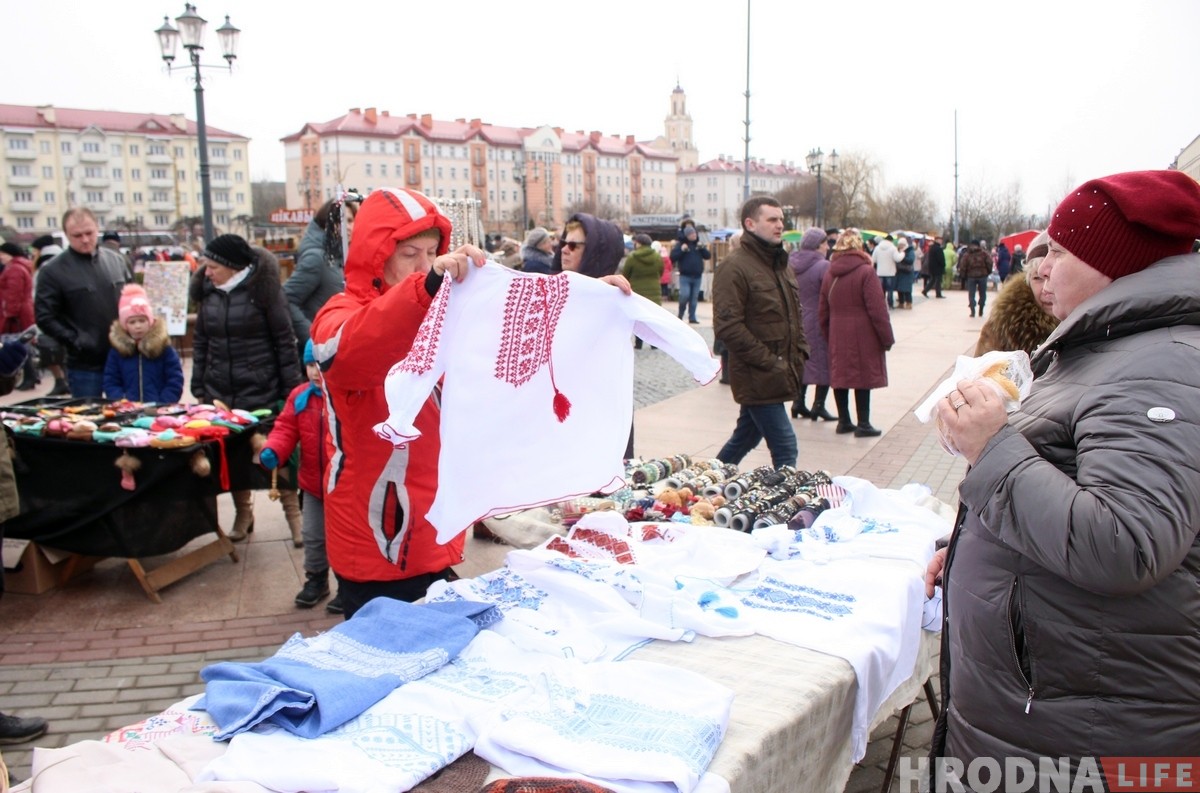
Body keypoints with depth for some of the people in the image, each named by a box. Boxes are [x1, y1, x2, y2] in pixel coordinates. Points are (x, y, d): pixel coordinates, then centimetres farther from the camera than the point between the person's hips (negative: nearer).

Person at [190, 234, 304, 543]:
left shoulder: (262, 287, -8)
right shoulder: (207, 290, 5)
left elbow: (285, 340, -8)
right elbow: (200, 341, 11)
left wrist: (291, 389, -9)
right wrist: (199, 387, 8)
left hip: (262, 391, -4)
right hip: (220, 393, 5)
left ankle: (294, 514, 17)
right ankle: (243, 512, 28)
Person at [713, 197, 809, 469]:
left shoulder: (781, 264, 17)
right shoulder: (735, 267, -13)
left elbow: (795, 314, 26)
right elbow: (727, 326, -21)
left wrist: (801, 351, 10)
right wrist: (768, 362, -19)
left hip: (782, 374, 9)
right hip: (757, 376, -9)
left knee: (745, 437, 19)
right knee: (785, 447, -9)